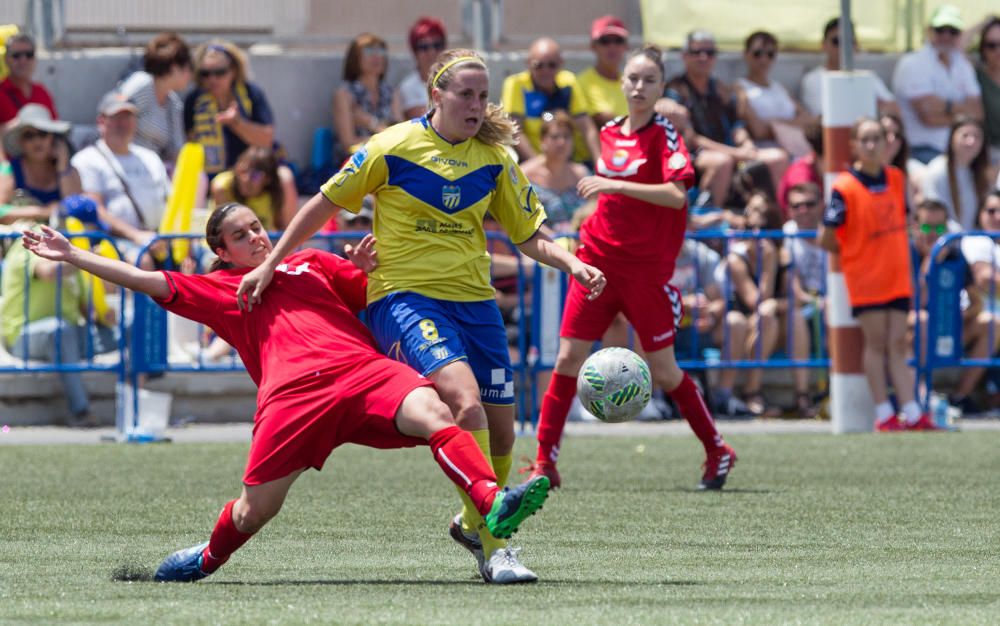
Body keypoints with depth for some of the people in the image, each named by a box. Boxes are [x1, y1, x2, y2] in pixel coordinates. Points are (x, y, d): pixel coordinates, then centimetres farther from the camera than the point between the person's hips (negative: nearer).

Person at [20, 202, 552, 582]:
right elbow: (145, 281, 22)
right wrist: (71, 256, 18)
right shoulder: (218, 289, 25)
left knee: (432, 413, -29)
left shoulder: (312, 263, 31)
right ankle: (209, 558, 28)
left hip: (363, 368, 1)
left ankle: (492, 506, -46)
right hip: (291, 391, -1)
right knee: (255, 510, -5)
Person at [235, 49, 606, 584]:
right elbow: (325, 204, 4)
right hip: (405, 296, -5)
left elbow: (530, 236, 13)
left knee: (500, 433, 5)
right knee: (468, 405, -27)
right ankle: (491, 549, -24)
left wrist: (572, 264, -8)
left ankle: (474, 525, 35)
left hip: (474, 299, 5)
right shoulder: (393, 147, -5)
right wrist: (268, 266, 4)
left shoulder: (493, 159, 7)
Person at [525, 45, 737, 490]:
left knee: (662, 370, 1)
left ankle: (717, 453, 19)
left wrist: (613, 185, -28)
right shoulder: (609, 135, 10)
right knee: (569, 358, -6)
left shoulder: (664, 135, -7)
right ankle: (545, 462, -2)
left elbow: (676, 194, -24)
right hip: (598, 261, 5)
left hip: (647, 267, -5)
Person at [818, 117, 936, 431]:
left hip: (897, 276, 5)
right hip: (865, 277, -5)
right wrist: (853, 251, 2)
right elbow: (826, 238, -11)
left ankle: (912, 413, 5)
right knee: (876, 342, -1)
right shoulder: (844, 188, -14)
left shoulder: (896, 179, 5)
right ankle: (884, 415, 4)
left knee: (898, 344, 6)